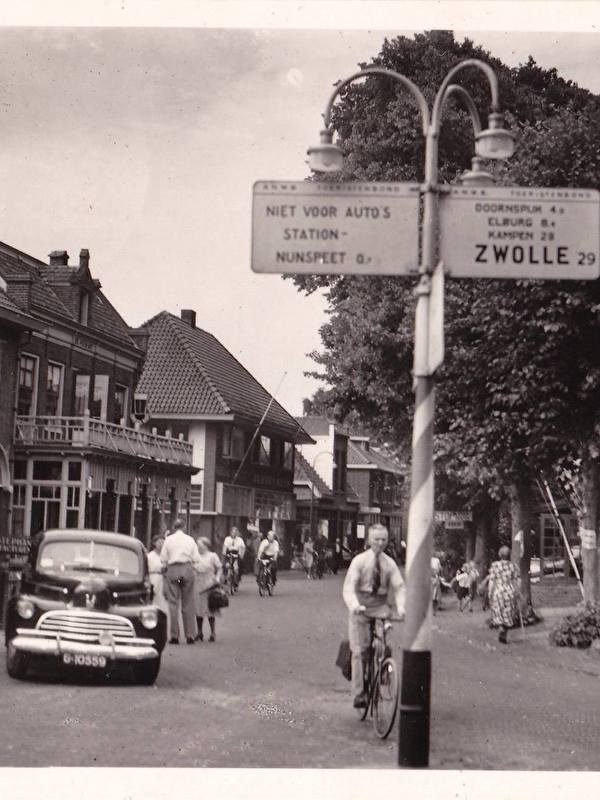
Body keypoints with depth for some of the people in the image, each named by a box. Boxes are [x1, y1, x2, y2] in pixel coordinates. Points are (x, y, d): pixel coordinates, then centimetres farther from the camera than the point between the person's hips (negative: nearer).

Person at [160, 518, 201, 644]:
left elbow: (163, 559, 4)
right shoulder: (190, 539, 6)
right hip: (187, 569, 1)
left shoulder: (168, 539, 4)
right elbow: (196, 559, 4)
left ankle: (174, 635, -2)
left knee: (173, 603, 1)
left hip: (173, 570, -1)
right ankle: (190, 635, 3)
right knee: (188, 604, 4)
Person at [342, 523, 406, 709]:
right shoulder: (359, 561, -5)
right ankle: (359, 693, 4)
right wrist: (354, 605, -31)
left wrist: (401, 607, -22)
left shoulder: (389, 563, 2)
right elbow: (348, 587, -12)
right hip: (361, 607, -2)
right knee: (359, 651, -2)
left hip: (381, 606, 2)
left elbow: (399, 587, -3)